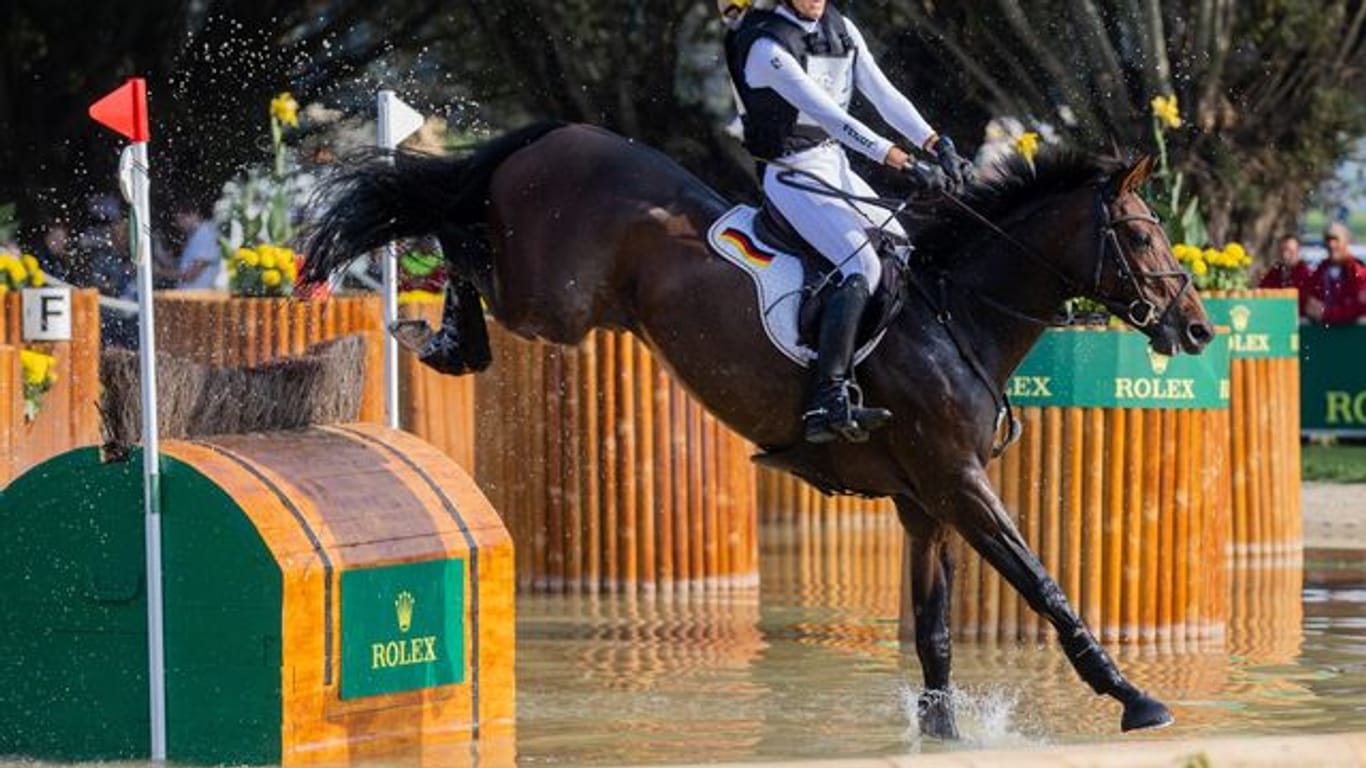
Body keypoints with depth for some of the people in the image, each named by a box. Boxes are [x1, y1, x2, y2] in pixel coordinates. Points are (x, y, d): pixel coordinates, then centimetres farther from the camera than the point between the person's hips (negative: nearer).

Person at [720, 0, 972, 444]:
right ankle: (827, 403, -36)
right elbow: (830, 116, -27)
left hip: (836, 168, 9)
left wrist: (939, 146, -10)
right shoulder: (767, 47, -19)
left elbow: (884, 96, 3)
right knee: (862, 267, -26)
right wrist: (906, 165, -32)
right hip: (791, 175, -9)